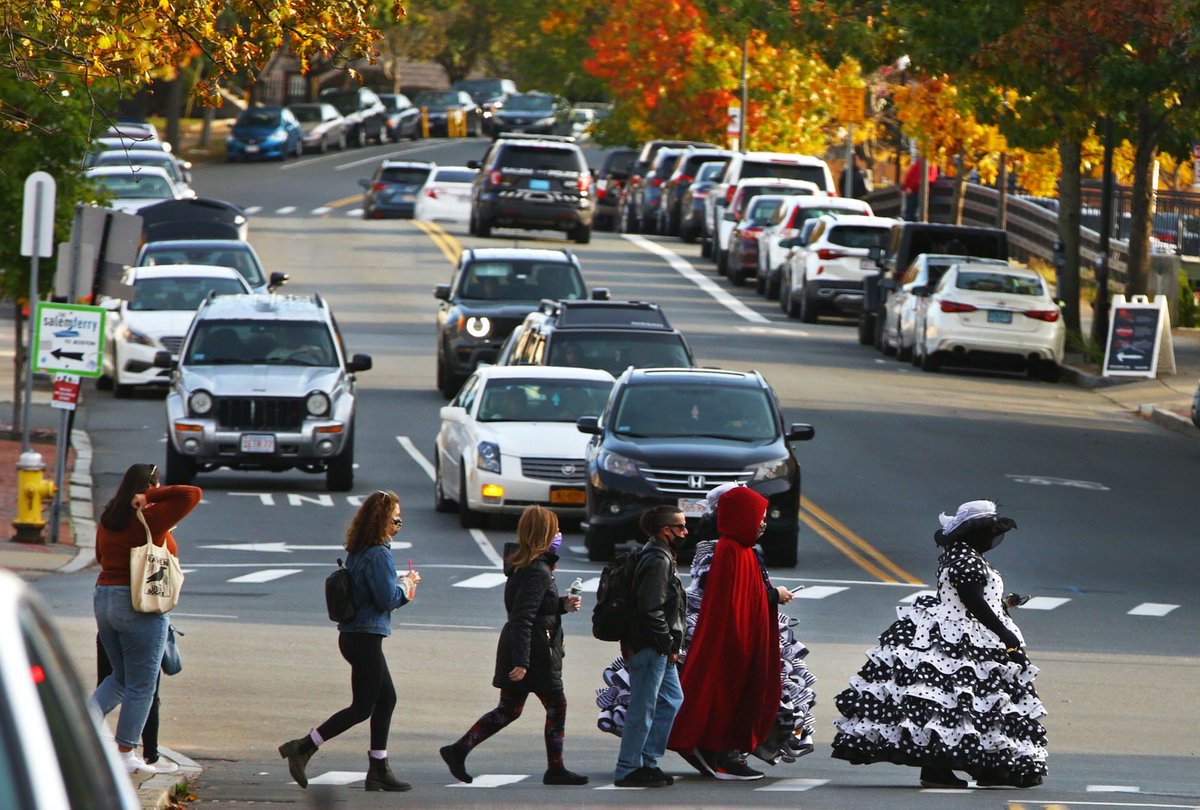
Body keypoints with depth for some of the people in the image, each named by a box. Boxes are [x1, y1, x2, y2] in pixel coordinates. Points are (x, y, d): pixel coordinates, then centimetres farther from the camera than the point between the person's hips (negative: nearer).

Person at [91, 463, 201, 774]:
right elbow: (192, 494, -17)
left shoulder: (108, 520, 9)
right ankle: (125, 754, 4)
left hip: (103, 598, 7)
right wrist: (149, 498, -12)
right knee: (141, 685, 2)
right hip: (141, 607, -7)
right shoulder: (151, 519, -12)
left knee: (120, 676, 22)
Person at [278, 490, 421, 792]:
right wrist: (406, 583, -1)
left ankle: (379, 769, 16)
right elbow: (388, 598, -19)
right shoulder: (379, 555, -19)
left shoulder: (358, 552, 11)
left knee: (386, 699, 14)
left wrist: (403, 587, 9)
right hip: (365, 638, -10)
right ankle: (302, 748, -1)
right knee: (362, 707, -1)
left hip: (354, 634, 10)